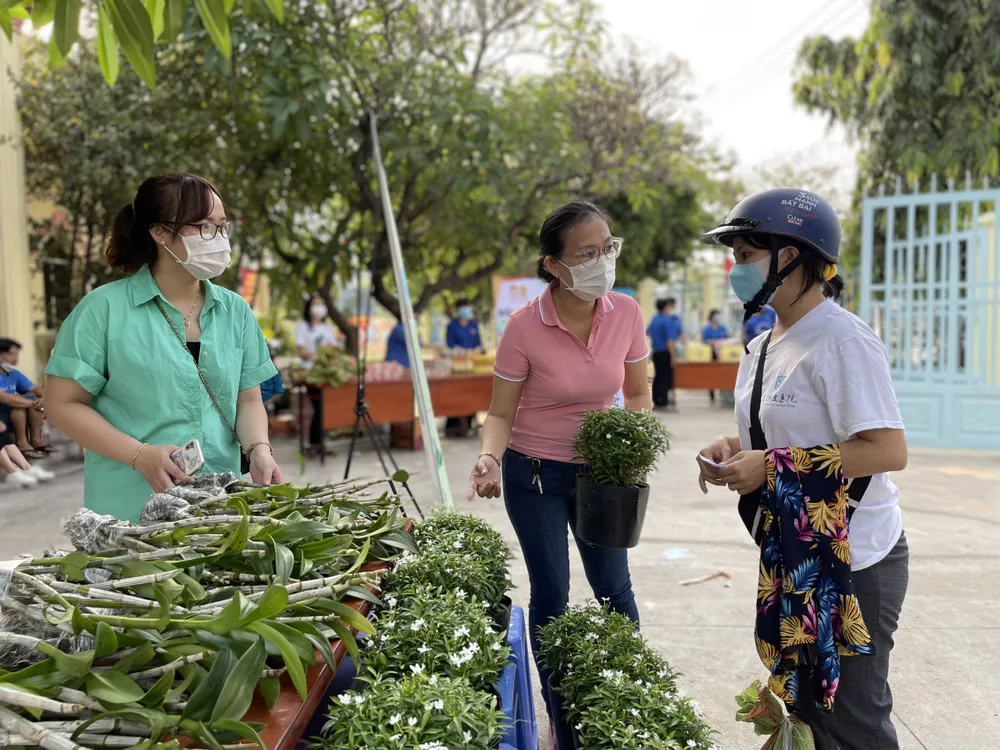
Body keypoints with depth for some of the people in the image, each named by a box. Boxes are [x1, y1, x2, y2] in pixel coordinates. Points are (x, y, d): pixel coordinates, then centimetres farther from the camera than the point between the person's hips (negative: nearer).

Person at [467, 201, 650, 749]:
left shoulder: (626, 314, -11)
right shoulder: (525, 327, -21)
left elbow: (637, 393, 3)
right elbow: (500, 413, -13)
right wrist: (489, 458, -31)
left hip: (598, 469, 3)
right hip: (535, 475, -2)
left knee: (614, 586, 10)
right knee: (551, 594, 7)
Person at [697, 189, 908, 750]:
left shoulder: (842, 340, -19)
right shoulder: (763, 347, 8)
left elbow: (888, 450, -26)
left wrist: (773, 466, -25)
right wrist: (736, 450, -2)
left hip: (852, 561, -9)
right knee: (802, 704, 23)